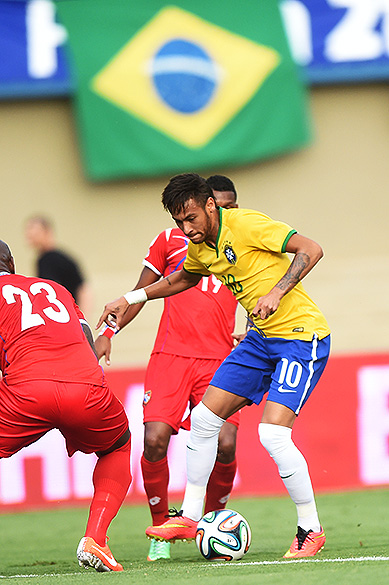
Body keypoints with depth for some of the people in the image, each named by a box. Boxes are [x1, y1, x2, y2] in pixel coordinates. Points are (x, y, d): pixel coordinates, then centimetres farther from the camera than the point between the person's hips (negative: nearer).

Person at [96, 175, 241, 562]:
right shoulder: (171, 240, 12)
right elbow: (141, 294, 17)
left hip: (219, 359, 0)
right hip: (170, 355, 0)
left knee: (225, 443, -17)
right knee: (155, 439, -17)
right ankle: (160, 529, 2)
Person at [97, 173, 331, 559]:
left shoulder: (246, 225, -19)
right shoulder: (200, 246, 6)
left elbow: (311, 250, -21)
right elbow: (182, 279, 29)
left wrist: (277, 292, -30)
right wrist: (131, 299, 23)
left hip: (301, 336, -9)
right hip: (261, 338, 9)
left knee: (273, 433, -20)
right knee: (204, 418, 6)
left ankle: (310, 530, -4)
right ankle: (190, 517, 19)